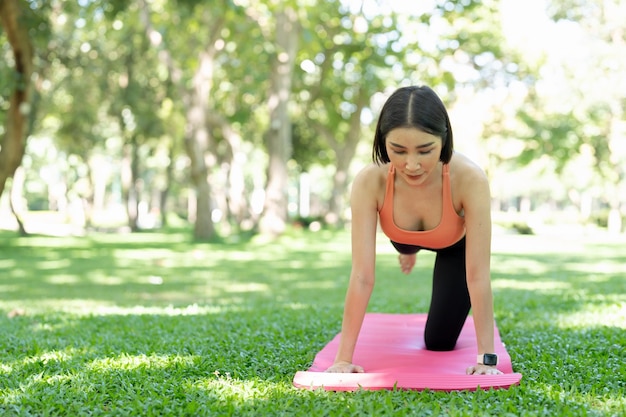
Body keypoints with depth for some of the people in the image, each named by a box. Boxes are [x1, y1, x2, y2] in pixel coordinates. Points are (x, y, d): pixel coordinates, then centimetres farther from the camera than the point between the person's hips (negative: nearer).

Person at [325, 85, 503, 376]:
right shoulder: (369, 182, -41)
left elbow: (478, 275, -41)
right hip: (403, 238, 2)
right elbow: (362, 276, -41)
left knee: (439, 341, 5)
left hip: (456, 243, -1)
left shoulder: (470, 179, -45)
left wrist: (487, 357, -41)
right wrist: (344, 358, -42)